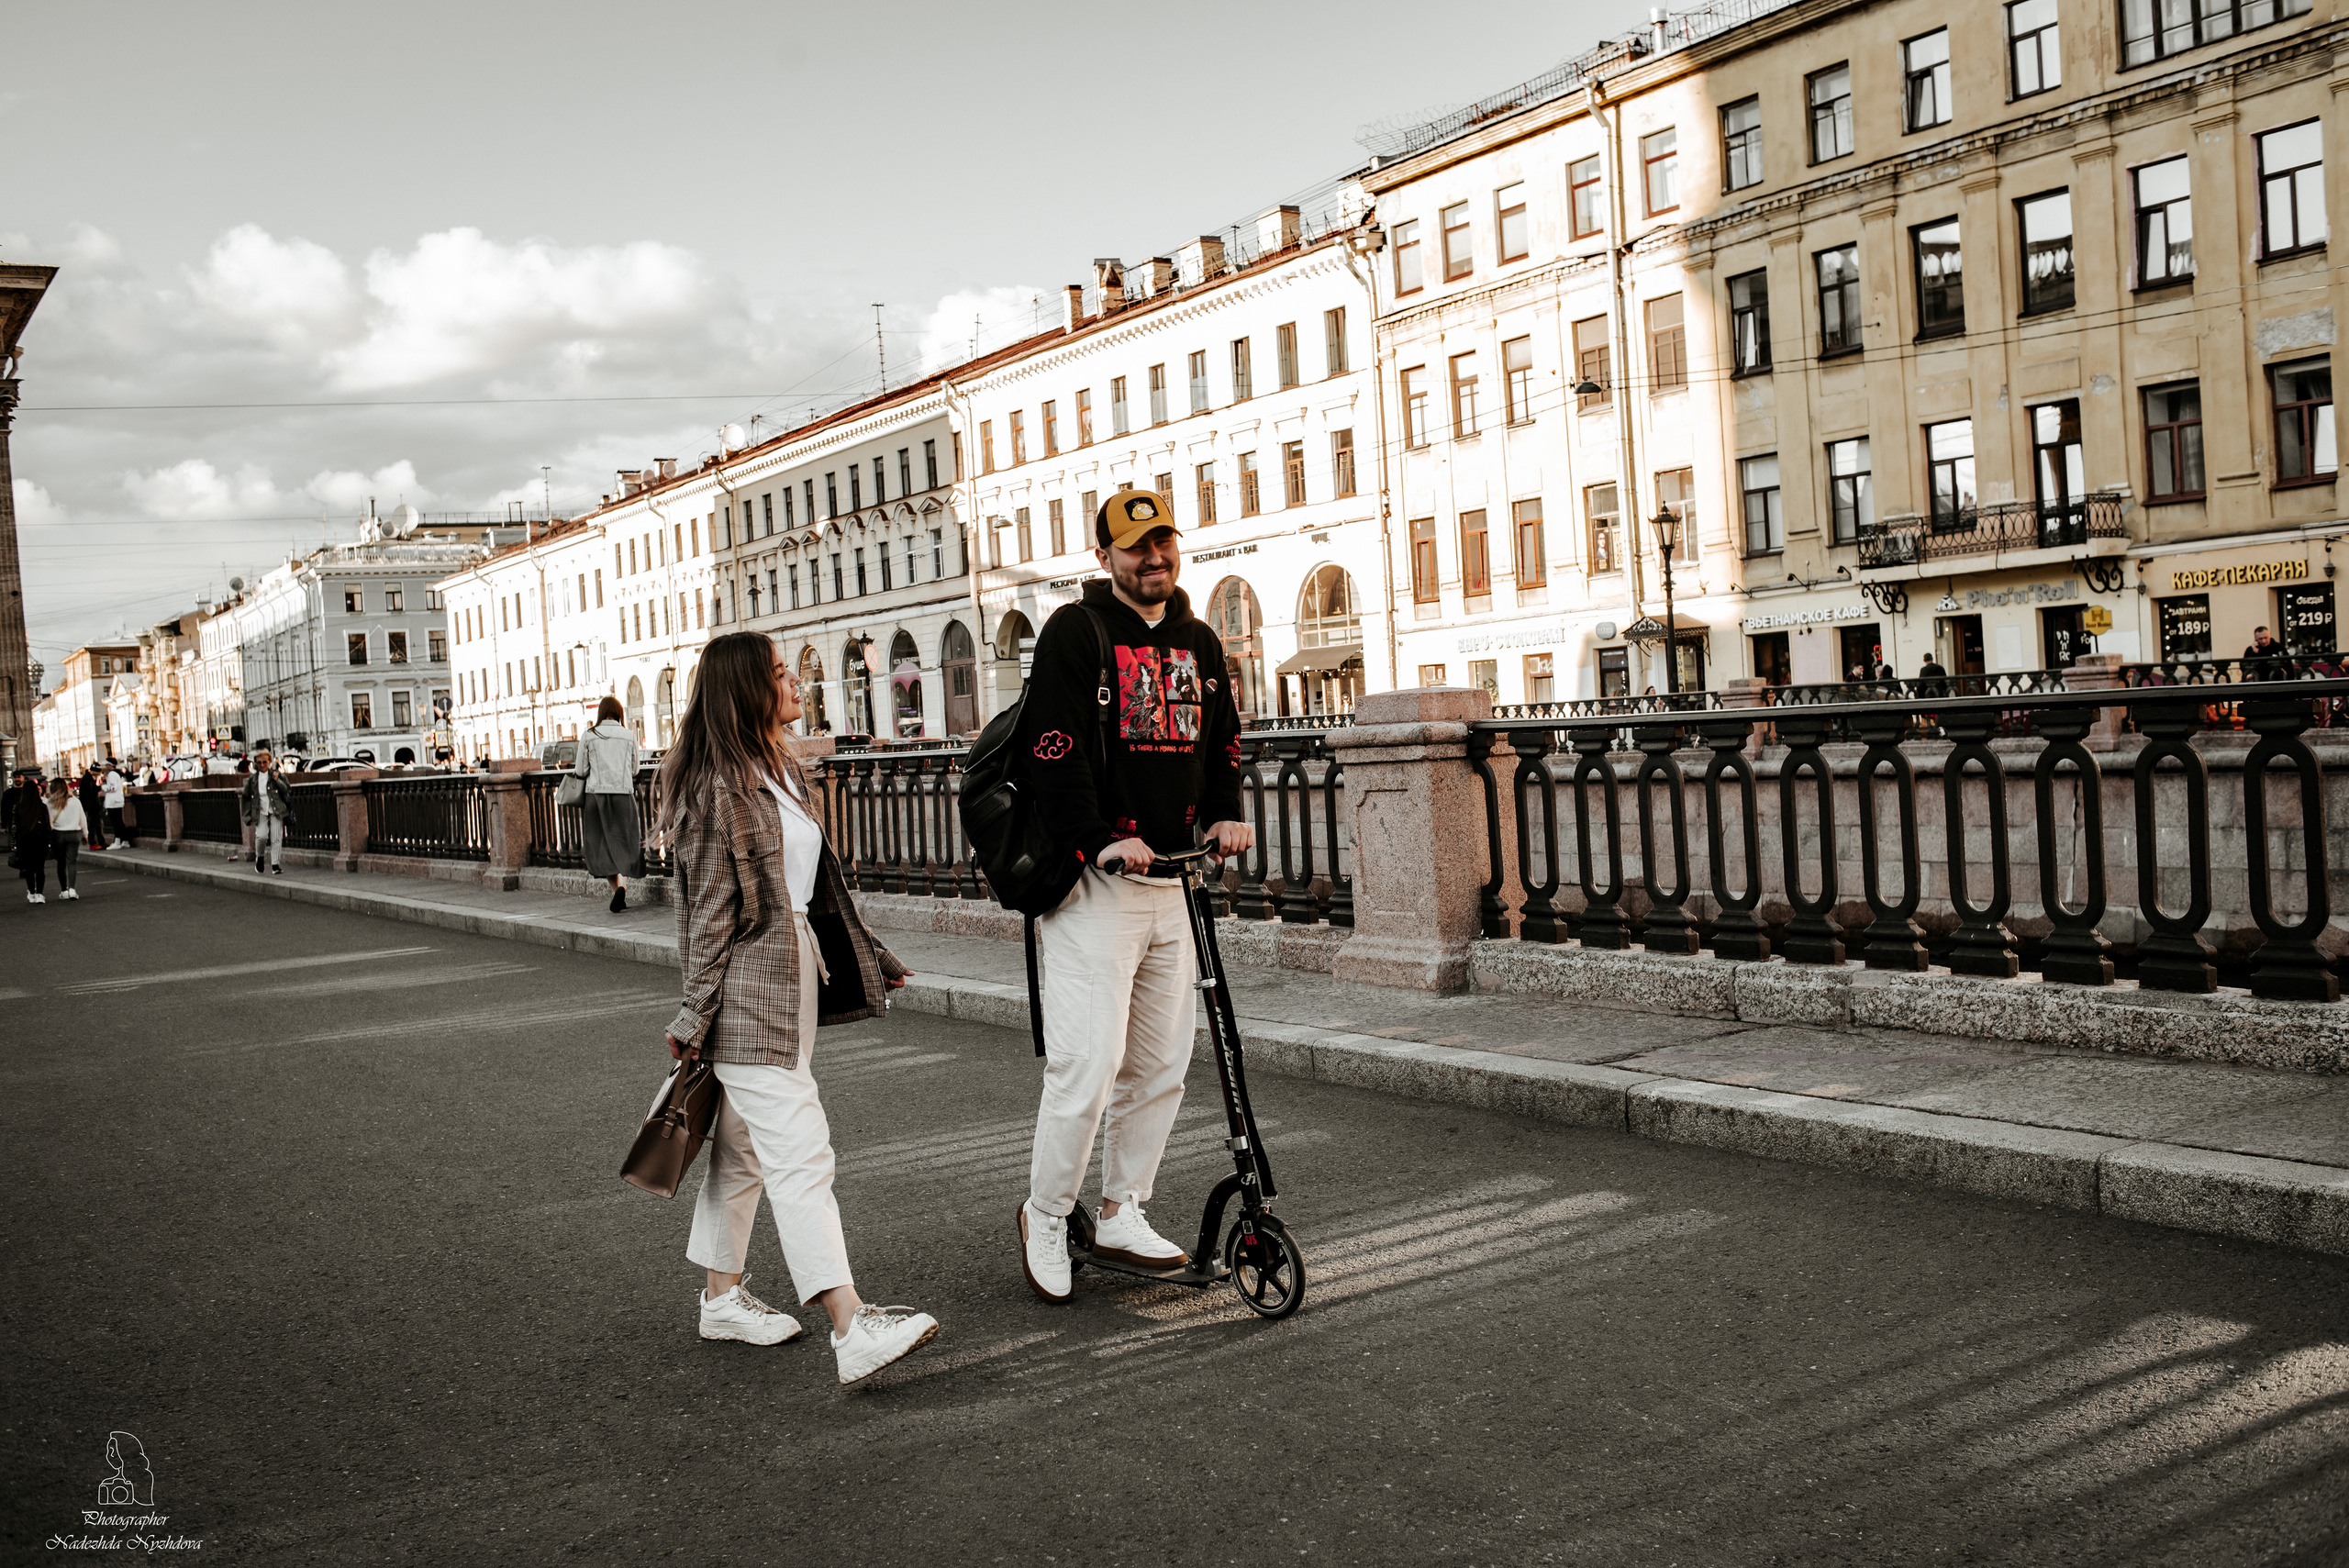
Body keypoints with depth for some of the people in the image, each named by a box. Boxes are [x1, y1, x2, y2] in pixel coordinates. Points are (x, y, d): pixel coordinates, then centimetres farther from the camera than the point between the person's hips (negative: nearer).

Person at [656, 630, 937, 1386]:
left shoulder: (785, 772, 13)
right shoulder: (720, 789, -14)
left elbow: (819, 877, 20)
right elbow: (711, 911, -14)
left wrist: (869, 958, 22)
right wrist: (695, 1017, -11)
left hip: (797, 972, 9)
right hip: (749, 990, -9)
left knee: (745, 1146, 17)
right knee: (800, 1153, -14)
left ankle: (722, 1297, 29)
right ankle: (852, 1328, -19)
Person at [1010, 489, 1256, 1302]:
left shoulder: (1200, 642, 16)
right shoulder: (1074, 632, -6)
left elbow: (1223, 740, 23)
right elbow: (1053, 747, -14)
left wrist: (1225, 814, 5)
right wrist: (1100, 840, -22)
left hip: (1171, 878, 7)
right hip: (1090, 881, -7)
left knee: (1161, 1066, 10)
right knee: (1089, 1064, -10)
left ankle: (1122, 1215, 25)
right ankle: (1045, 1216, 10)